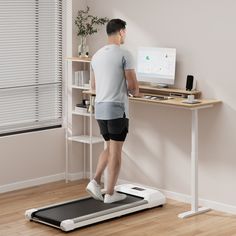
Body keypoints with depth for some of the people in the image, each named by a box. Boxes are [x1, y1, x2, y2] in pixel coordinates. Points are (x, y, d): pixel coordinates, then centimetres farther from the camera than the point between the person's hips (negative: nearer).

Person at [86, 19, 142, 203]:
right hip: (117, 109, -8)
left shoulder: (97, 55, 13)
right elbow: (132, 85, -13)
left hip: (100, 109, 8)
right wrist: (136, 93, 11)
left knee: (110, 147, 21)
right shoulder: (124, 54, -12)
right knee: (116, 151, 1)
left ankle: (95, 182, 6)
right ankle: (110, 193, 5)